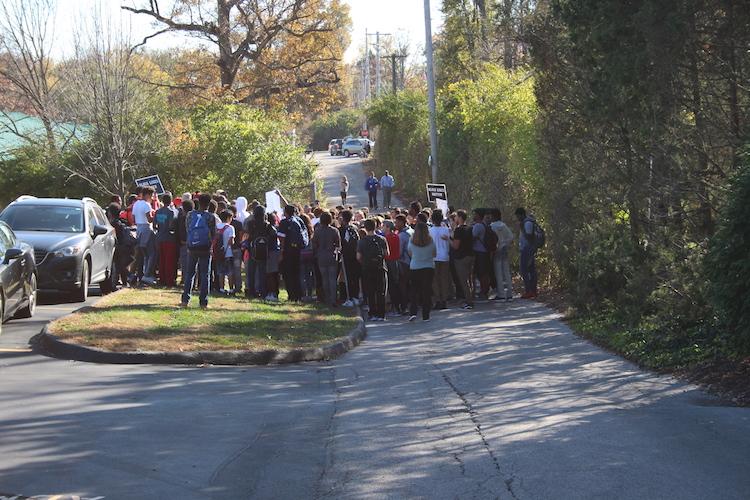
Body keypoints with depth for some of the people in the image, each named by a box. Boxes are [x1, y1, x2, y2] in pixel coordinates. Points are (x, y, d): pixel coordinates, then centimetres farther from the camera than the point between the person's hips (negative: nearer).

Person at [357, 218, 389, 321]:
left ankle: (373, 314, 4)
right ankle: (381, 315, 2)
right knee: (381, 293, 5)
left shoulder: (362, 241, -5)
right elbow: (387, 254, -2)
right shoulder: (382, 239, -3)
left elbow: (358, 257, -5)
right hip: (380, 268, 0)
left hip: (367, 269, 0)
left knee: (370, 293, 6)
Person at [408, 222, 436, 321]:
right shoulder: (430, 241, -9)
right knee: (427, 291, 6)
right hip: (429, 267, 0)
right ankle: (425, 315, 6)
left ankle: (413, 312, -6)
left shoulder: (412, 241, -9)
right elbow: (435, 254, 4)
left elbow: (410, 253, 6)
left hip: (414, 268, 0)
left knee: (414, 291, 8)